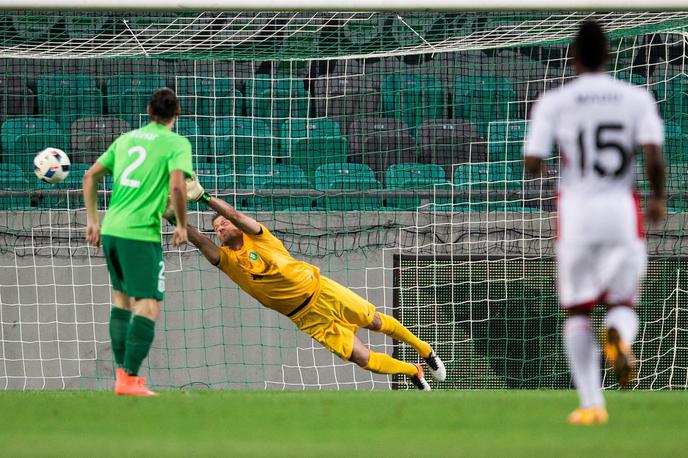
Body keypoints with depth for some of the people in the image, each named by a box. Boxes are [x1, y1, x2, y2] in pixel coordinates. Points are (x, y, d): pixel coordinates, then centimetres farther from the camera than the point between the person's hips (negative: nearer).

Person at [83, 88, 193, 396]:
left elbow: (90, 177, 17)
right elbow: (177, 187, -18)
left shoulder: (126, 139, 16)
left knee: (122, 298, 21)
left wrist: (92, 220, 23)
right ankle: (130, 379, -12)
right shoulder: (177, 144, -3)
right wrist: (182, 226, -4)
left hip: (111, 229, 7)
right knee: (148, 306, -5)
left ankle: (122, 372, 24)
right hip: (141, 232, -7)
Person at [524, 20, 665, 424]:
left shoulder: (553, 103, -2)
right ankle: (620, 337, -23)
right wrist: (658, 197, 9)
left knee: (578, 310, 13)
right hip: (623, 209, 1)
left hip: (575, 209, -1)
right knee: (623, 303, 15)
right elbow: (654, 157, -9)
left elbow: (532, 164, -7)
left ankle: (591, 403, 0)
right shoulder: (637, 99, 0)